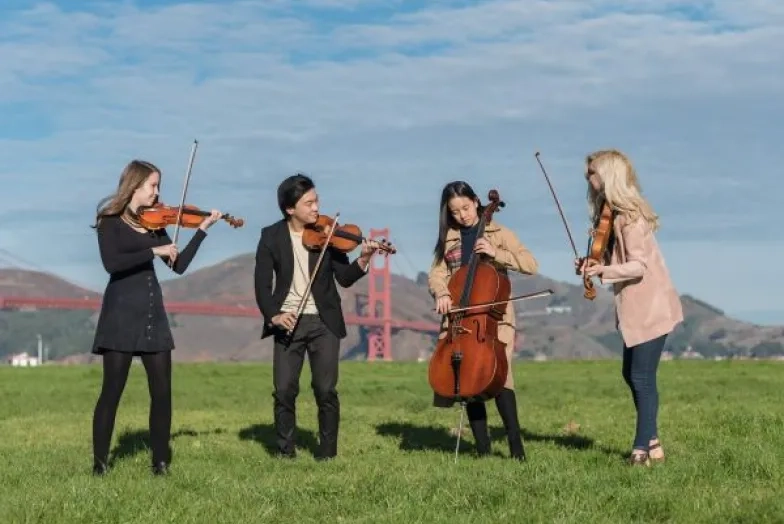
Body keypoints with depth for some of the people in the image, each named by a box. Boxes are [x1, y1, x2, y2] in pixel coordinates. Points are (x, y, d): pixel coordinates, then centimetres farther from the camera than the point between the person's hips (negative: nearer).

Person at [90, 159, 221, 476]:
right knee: (112, 390, -4)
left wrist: (203, 229, 4)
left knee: (162, 391, 2)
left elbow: (179, 266, 9)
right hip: (121, 314, -6)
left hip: (153, 313, 6)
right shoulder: (110, 222, -3)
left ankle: (160, 461, 11)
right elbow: (111, 263, -20)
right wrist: (154, 251, -22)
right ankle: (99, 462, 4)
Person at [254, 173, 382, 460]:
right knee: (284, 390, -1)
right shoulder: (271, 236, -1)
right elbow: (262, 283, -4)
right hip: (287, 322, 0)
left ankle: (327, 452, 11)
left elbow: (345, 278, -4)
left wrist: (363, 261, -22)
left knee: (326, 391, -3)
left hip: (324, 322, 0)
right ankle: (285, 451, 15)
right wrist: (273, 315, -19)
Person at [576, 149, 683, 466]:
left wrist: (603, 270, -34)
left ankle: (643, 448, 1)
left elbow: (639, 266, -23)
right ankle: (650, 441, 24)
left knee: (642, 378, -6)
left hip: (650, 308, -10)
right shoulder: (612, 213, 10)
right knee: (631, 375, 15)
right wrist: (593, 265, -4)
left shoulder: (627, 215, -18)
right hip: (635, 308, 10)